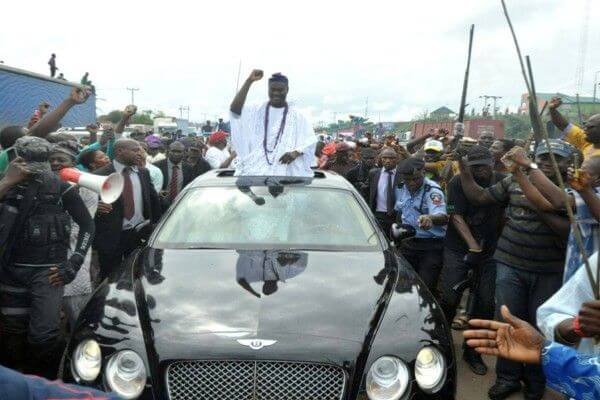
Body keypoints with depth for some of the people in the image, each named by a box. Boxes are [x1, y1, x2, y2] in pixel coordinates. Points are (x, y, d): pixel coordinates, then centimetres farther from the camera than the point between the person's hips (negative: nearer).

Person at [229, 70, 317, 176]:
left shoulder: (297, 115, 11)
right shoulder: (257, 112, 11)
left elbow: (310, 139, 4)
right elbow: (234, 110, -5)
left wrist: (296, 152, -17)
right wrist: (249, 81, -11)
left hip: (288, 171, 0)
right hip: (256, 170, 1)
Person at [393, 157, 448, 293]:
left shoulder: (432, 190, -17)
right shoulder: (400, 189, 4)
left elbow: (443, 217, -35)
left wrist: (430, 219, -55)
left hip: (431, 246, -5)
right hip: (408, 243, 6)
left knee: (426, 287, -9)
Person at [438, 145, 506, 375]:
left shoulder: (503, 182, 2)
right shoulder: (458, 183, -6)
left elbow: (507, 215, 10)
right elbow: (456, 217, -11)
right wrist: (473, 247, -19)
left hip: (490, 251, 3)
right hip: (459, 249, -2)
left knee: (486, 303, 2)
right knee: (449, 298, -6)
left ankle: (473, 352, 20)